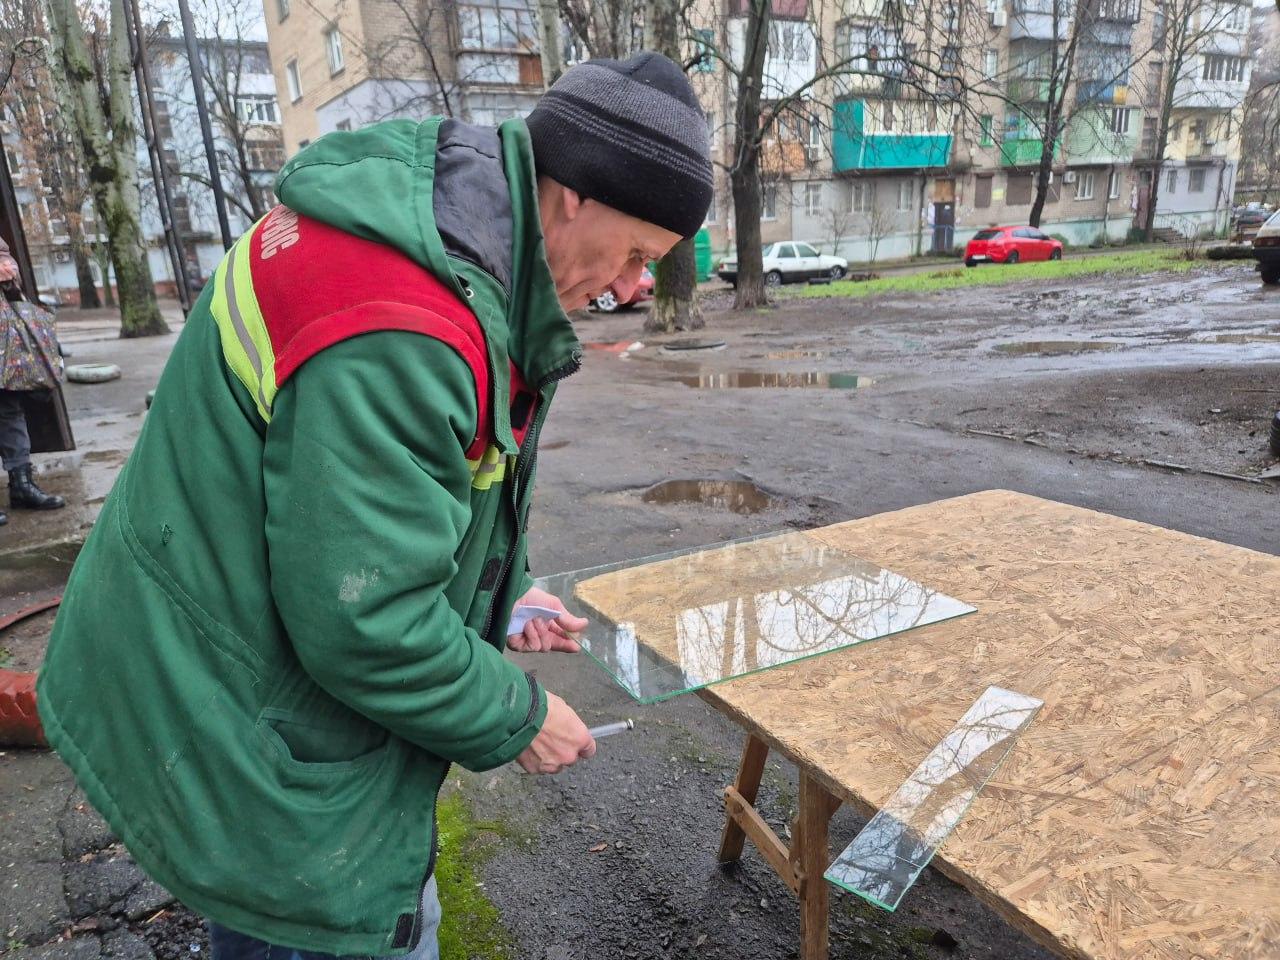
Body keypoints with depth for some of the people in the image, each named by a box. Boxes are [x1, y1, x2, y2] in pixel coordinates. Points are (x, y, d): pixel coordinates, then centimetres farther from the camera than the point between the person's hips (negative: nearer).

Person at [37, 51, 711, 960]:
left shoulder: (436, 221, 1)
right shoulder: (397, 335, -33)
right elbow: (361, 620, -29)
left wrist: (503, 590, 8)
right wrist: (515, 719, -13)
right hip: (247, 744, -9)